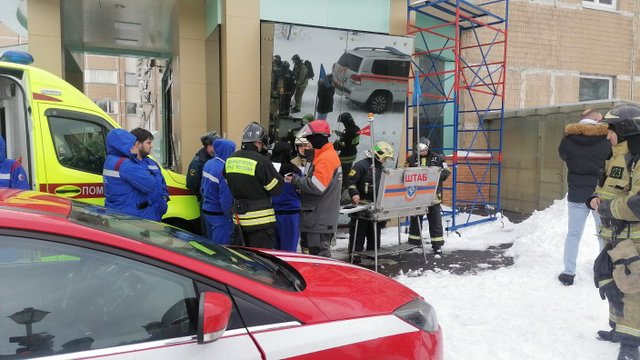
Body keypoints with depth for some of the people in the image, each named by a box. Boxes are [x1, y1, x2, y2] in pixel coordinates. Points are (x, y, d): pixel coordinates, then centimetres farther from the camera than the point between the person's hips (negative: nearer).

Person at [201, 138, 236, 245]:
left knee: (211, 244, 21)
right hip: (219, 215, -9)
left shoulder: (208, 164, 3)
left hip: (206, 211, 9)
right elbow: (226, 199, -23)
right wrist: (229, 216, -10)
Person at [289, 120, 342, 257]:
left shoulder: (326, 158, -17)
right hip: (318, 218, 10)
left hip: (321, 220, -10)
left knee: (320, 254, -5)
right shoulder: (323, 156, 17)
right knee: (315, 252, 18)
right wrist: (298, 179, 1)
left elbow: (317, 186, -25)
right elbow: (311, 180, 19)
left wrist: (295, 180, -13)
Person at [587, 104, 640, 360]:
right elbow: (604, 189, 22)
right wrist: (594, 199, 0)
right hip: (615, 237, 10)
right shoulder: (615, 160, 13)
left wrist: (607, 207, -17)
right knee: (608, 280, 19)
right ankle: (619, 327, 36)